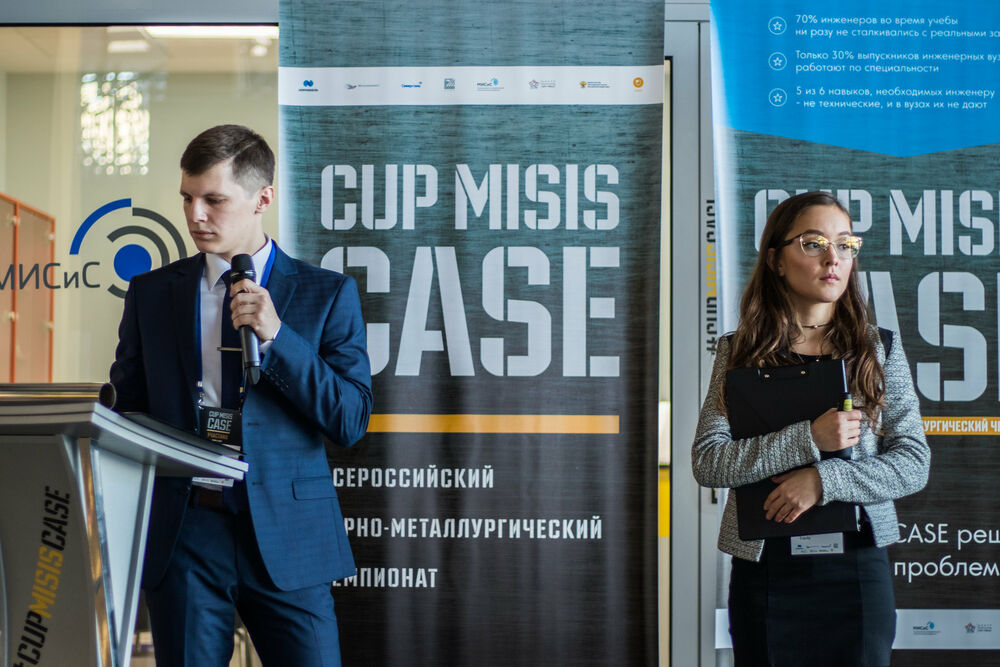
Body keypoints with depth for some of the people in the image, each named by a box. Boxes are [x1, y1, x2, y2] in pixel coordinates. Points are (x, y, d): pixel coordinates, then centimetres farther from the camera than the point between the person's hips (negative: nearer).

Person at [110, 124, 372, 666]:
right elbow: (123, 409, 14)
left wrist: (276, 336, -13)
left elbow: (352, 422, -2)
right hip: (182, 534, 2)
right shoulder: (151, 293, 10)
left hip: (287, 539, -1)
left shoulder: (327, 294, 3)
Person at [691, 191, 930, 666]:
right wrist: (808, 440, -18)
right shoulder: (740, 351, 3)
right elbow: (706, 462, -7)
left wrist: (822, 480, -17)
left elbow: (914, 464, -2)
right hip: (763, 568, 0)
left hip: (856, 564, 1)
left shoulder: (880, 349, 5)